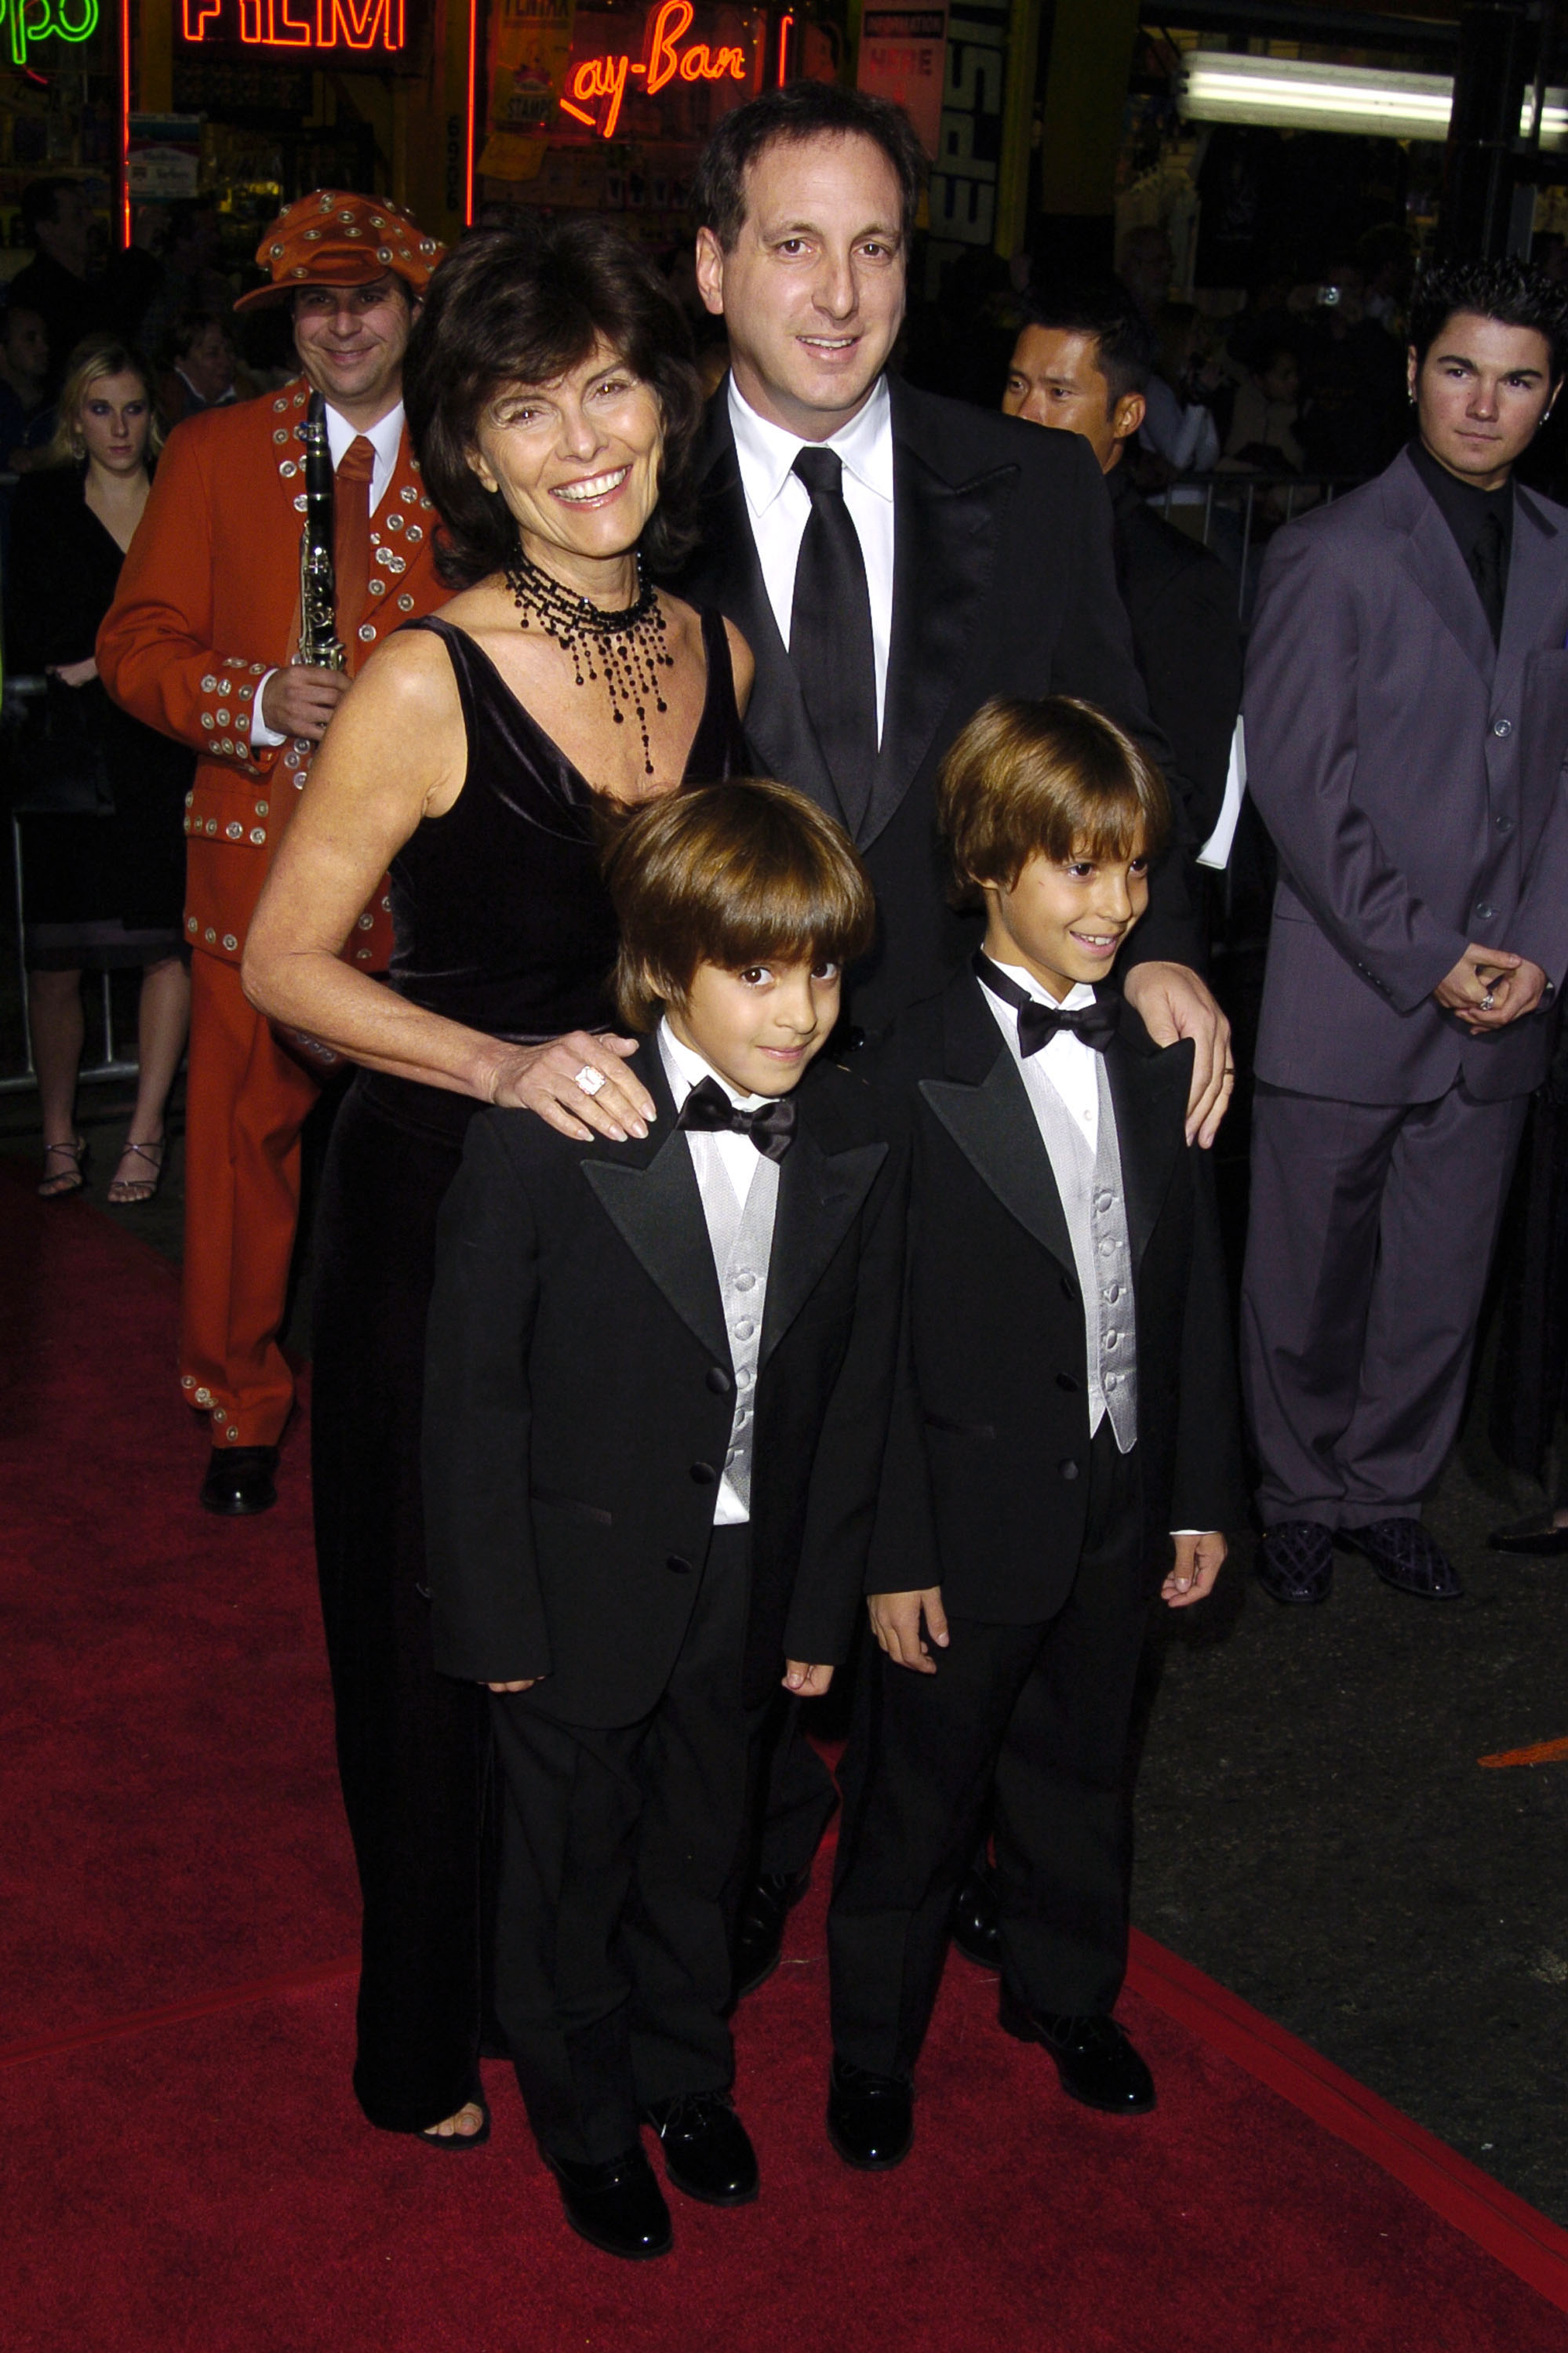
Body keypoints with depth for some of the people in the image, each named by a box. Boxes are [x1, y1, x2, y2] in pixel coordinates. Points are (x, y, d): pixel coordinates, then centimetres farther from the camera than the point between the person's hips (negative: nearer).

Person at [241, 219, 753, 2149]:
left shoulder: (721, 654, 0)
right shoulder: (427, 686, -17)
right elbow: (285, 963, -12)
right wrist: (506, 1065, -23)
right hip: (448, 1209, -5)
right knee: (442, 1639, 11)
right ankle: (428, 2036, 36)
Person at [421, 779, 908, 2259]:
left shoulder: (857, 1151, -8)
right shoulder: (540, 1139, -21)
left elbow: (854, 1396, 0)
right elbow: (473, 1391, -15)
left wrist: (822, 1605, 4)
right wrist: (492, 1611, -12)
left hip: (745, 1583, 4)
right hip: (582, 1582, -3)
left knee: (700, 1852, 24)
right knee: (571, 1865, 17)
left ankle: (686, 2070, 51)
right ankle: (587, 2114, 43)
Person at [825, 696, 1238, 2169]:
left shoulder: (1160, 1063, 1)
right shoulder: (914, 1079, -17)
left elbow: (1194, 1295, 6)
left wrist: (1199, 1494, 7)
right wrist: (893, 1552, -14)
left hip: (1117, 1508, 5)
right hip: (971, 1520, -5)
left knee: (1079, 1770, 24)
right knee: (916, 1795, 13)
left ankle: (1065, 1992, 47)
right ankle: (873, 2045, 34)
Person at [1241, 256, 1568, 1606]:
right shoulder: (1332, 554, -4)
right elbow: (1296, 781, -9)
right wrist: (1420, 956, -12)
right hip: (1345, 998, -4)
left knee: (1442, 1286, 12)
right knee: (1309, 1280, 7)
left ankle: (1389, 1490, 31)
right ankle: (1301, 1501, 27)